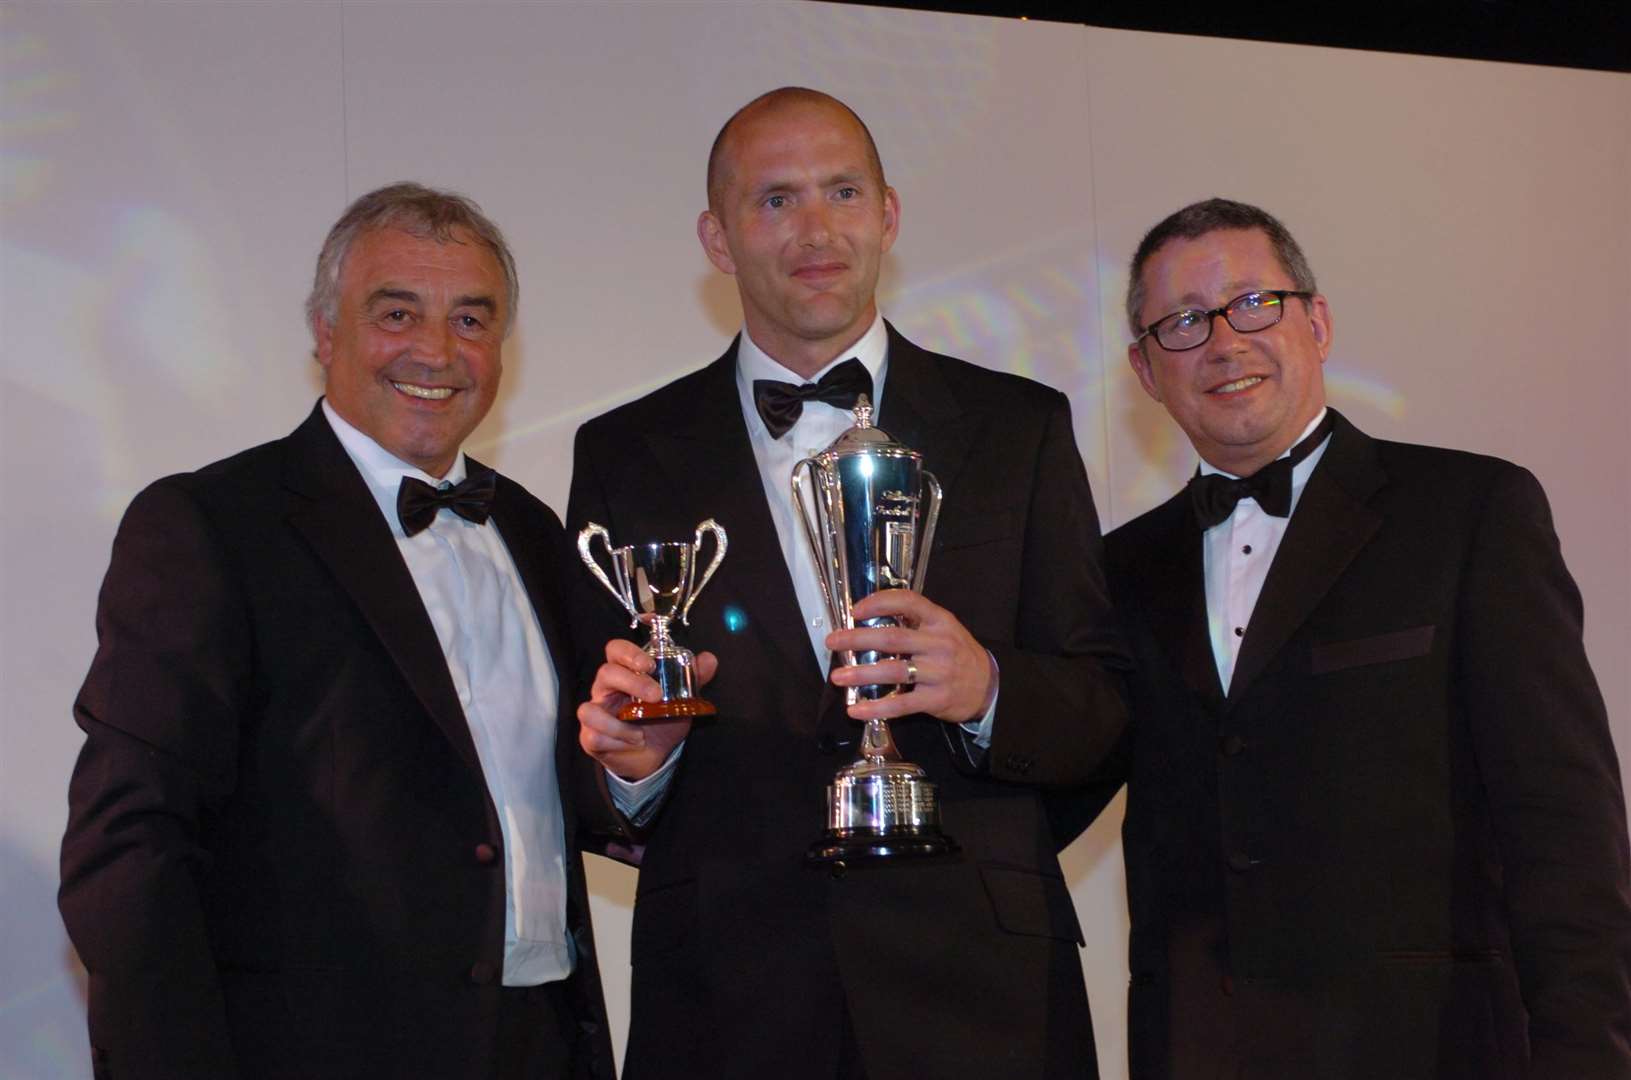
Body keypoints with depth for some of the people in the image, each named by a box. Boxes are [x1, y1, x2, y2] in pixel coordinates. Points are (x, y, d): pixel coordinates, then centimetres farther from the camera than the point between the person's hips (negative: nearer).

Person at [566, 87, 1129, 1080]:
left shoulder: (1020, 428, 5)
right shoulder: (627, 457, 6)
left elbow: (1103, 708, 2)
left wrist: (986, 689, -18)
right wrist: (634, 758, -15)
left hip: (974, 997, 0)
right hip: (729, 998, 0)